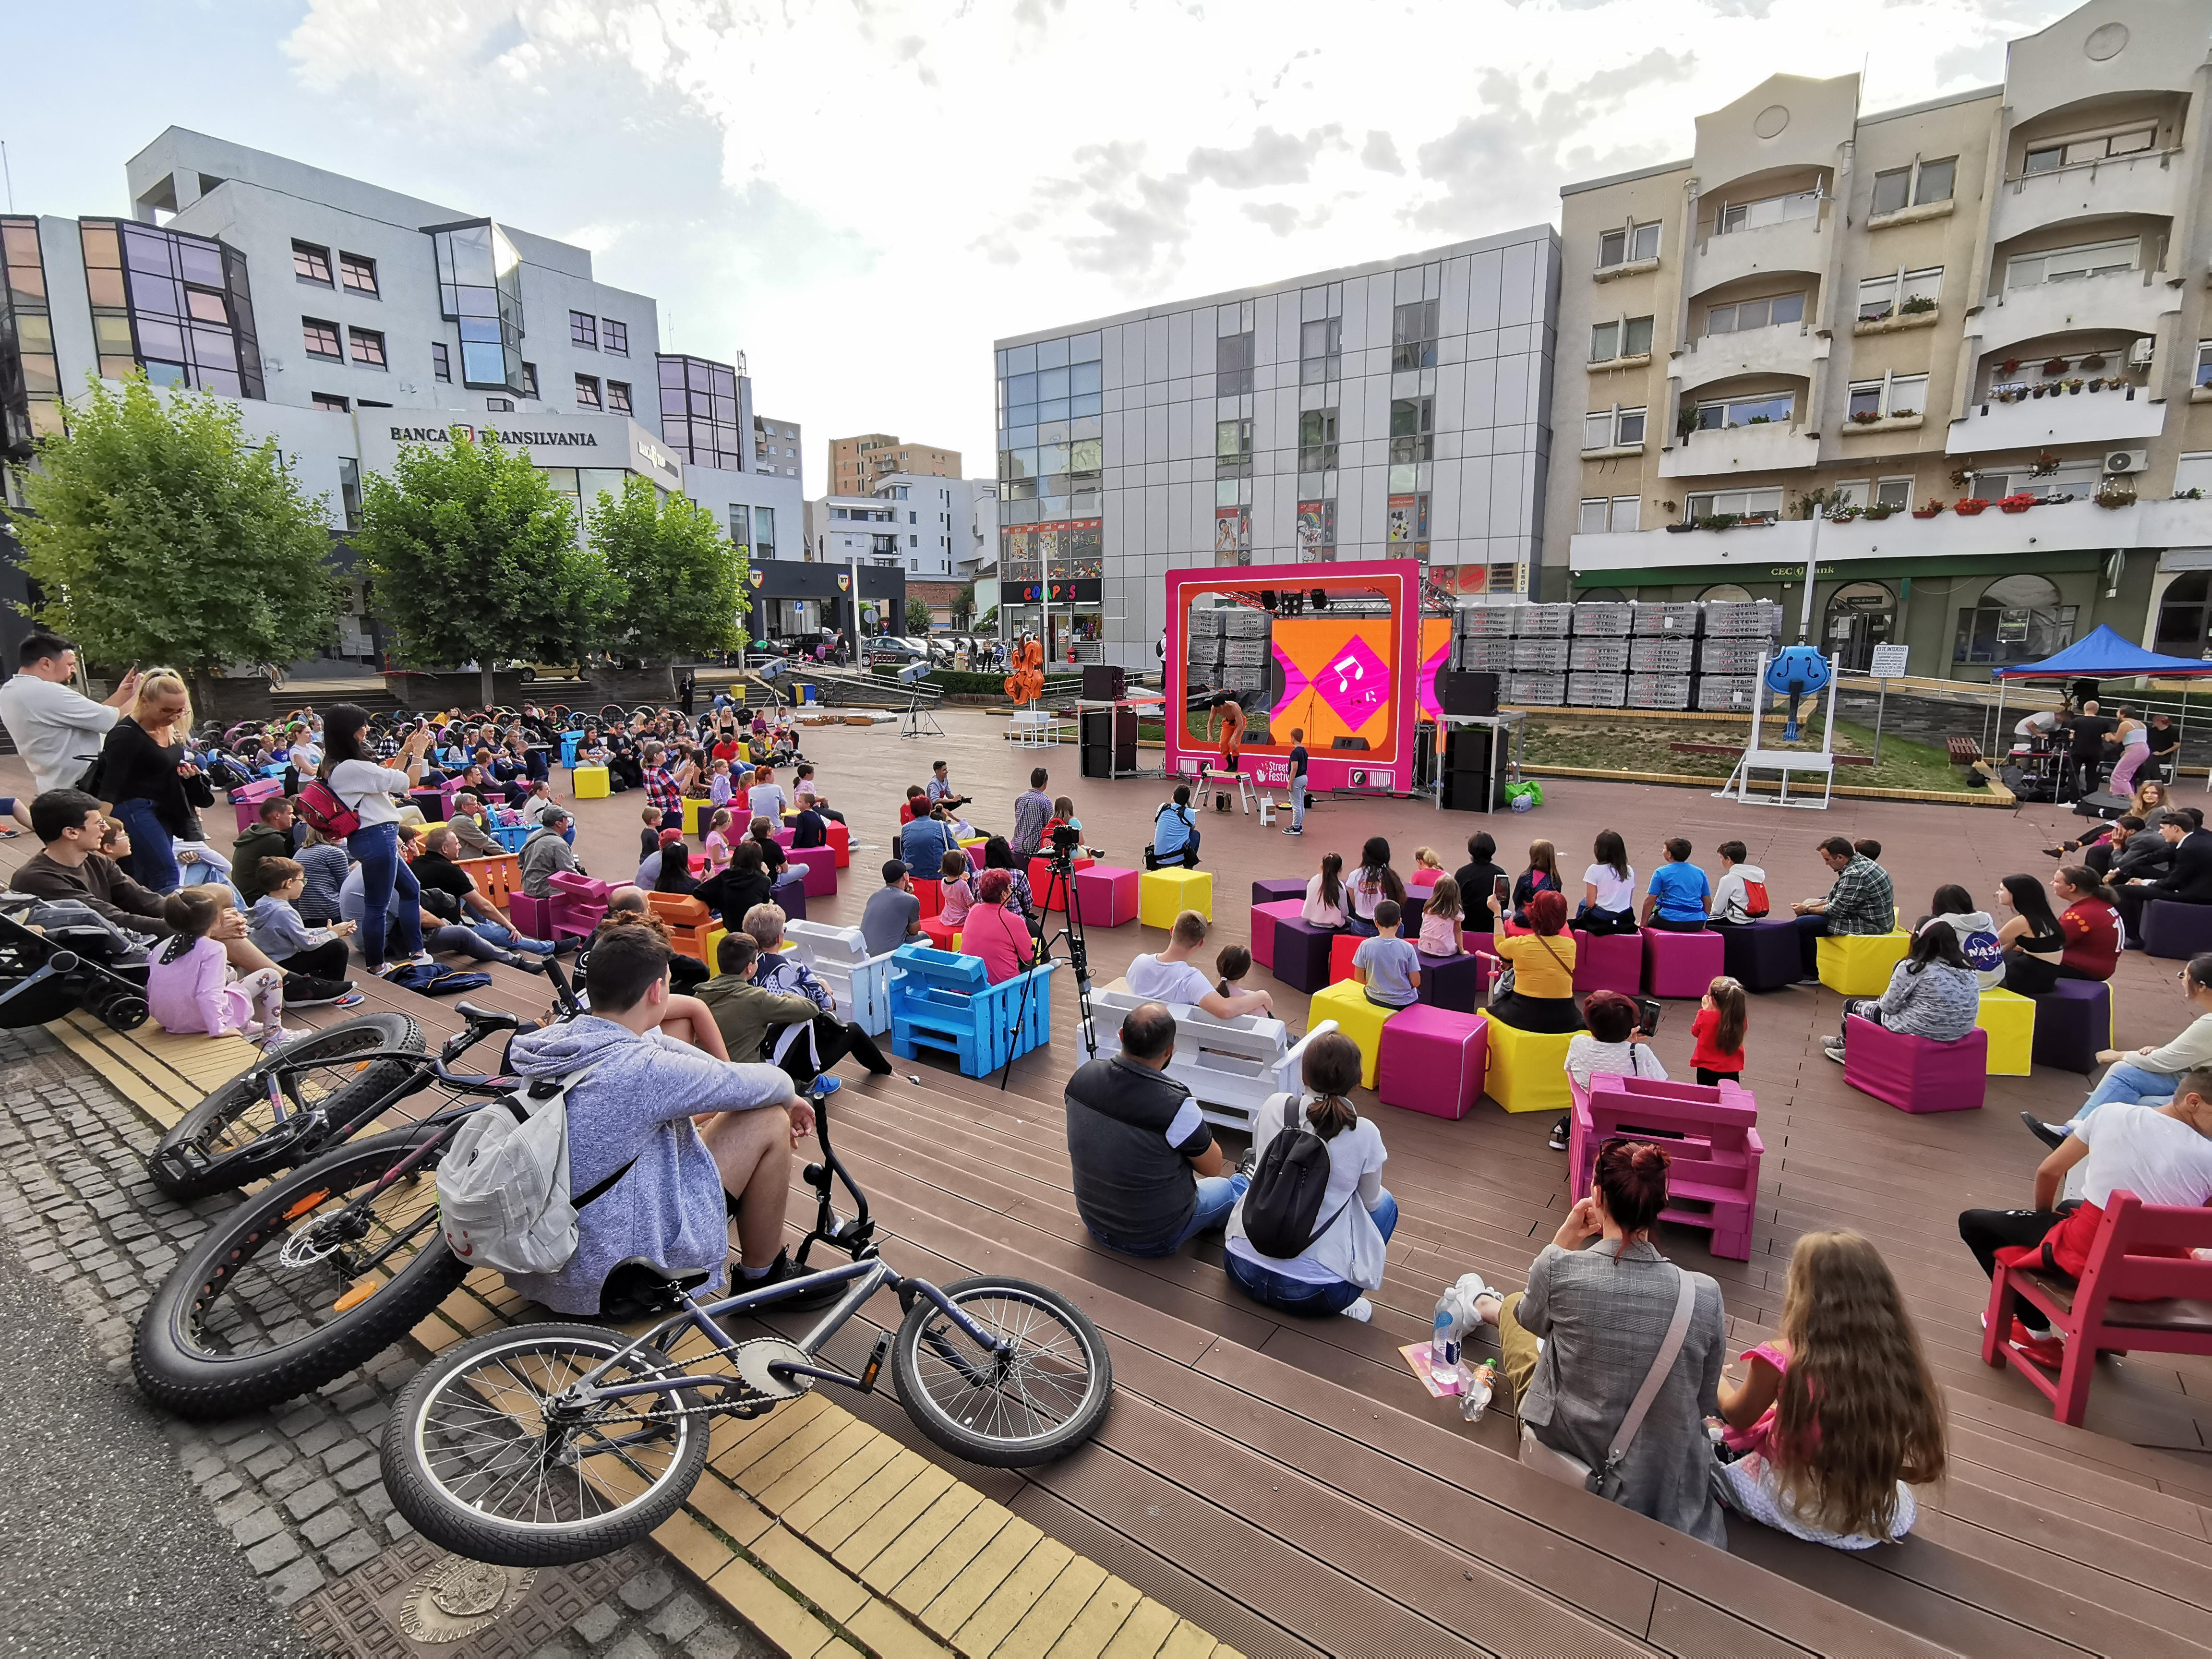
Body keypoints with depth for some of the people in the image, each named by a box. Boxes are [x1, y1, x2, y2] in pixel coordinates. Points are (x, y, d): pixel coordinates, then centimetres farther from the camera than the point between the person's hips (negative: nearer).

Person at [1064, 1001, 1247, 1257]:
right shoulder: (1177, 1106, -33)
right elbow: (1213, 1168, -13)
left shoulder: (1084, 1075, -17)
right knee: (1232, 1187, 24)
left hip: (1094, 1220, 5)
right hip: (1155, 1239, -4)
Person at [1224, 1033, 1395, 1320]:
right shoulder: (1364, 1134, -13)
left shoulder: (1273, 1106, -7)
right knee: (1385, 1204, 21)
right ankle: (1342, 1304, 8)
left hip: (1242, 1268, 4)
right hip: (1313, 1293, -4)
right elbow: (1370, 1201, 5)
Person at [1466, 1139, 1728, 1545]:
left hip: (1562, 1435, -2)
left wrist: (1565, 1239, -7)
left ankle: (1487, 1306, 65)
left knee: (1514, 1306, 29)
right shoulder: (1705, 1295, -25)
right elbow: (1708, 1403, -10)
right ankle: (1490, 1306, 61)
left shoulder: (1557, 1268, -29)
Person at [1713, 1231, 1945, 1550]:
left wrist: (1718, 1382, 13)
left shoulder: (1781, 1359, -27)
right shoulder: (1899, 1360, -17)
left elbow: (1738, 1416, -8)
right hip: (1875, 1516, 4)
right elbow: (1923, 1468, -5)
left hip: (1793, 1504, -4)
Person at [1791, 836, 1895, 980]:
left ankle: (1811, 974, -1)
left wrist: (1807, 910, -6)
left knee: (1802, 924, -16)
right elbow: (1836, 898, 16)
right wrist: (1809, 906, 6)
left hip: (1869, 925, -11)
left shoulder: (1855, 875, -26)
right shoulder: (1860, 862, 8)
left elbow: (1837, 909, -21)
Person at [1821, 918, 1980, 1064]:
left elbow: (1889, 1005, -10)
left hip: (1922, 1031, -7)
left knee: (1852, 1005, 15)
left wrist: (1880, 1000, 13)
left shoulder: (1913, 967, -18)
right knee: (1876, 1004, 28)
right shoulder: (1966, 968, 2)